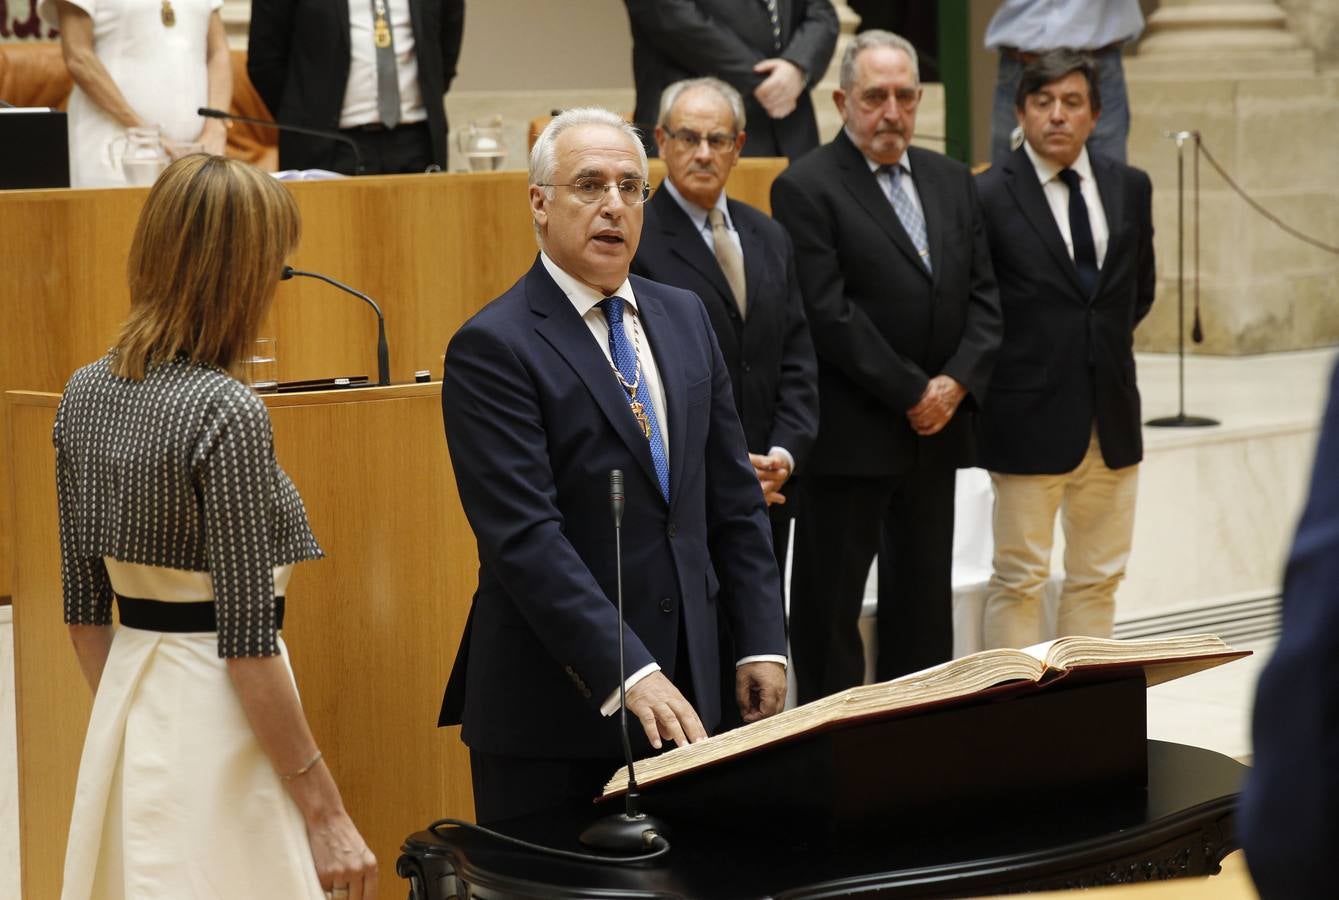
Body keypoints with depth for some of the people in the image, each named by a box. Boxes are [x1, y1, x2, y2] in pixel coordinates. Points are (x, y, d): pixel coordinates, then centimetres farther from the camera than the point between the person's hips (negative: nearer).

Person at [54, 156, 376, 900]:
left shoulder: (86, 393, 4)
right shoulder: (227, 411, -18)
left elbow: (83, 604, 11)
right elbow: (247, 641, -19)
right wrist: (327, 812, -14)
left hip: (127, 706, 8)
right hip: (216, 719, -8)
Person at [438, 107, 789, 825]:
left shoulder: (683, 318, 12)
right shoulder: (492, 348, -10)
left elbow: (734, 498, 15)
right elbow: (525, 538, -18)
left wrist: (762, 643, 7)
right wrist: (628, 673, -25)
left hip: (683, 689, 6)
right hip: (556, 707, -6)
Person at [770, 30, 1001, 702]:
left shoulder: (951, 181, 12)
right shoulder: (806, 188, -8)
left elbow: (984, 294, 9)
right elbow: (829, 313, -15)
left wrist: (956, 383, -7)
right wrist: (910, 394, -14)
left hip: (935, 427, 6)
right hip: (850, 434, -6)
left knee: (925, 596, 12)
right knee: (831, 597, 1)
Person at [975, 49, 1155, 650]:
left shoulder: (1130, 188, 7)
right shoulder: (989, 196, -8)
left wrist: (1105, 345, 9)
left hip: (1111, 415, 5)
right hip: (1030, 419, -5)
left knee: (1098, 578, 11)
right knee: (1019, 581, 1)